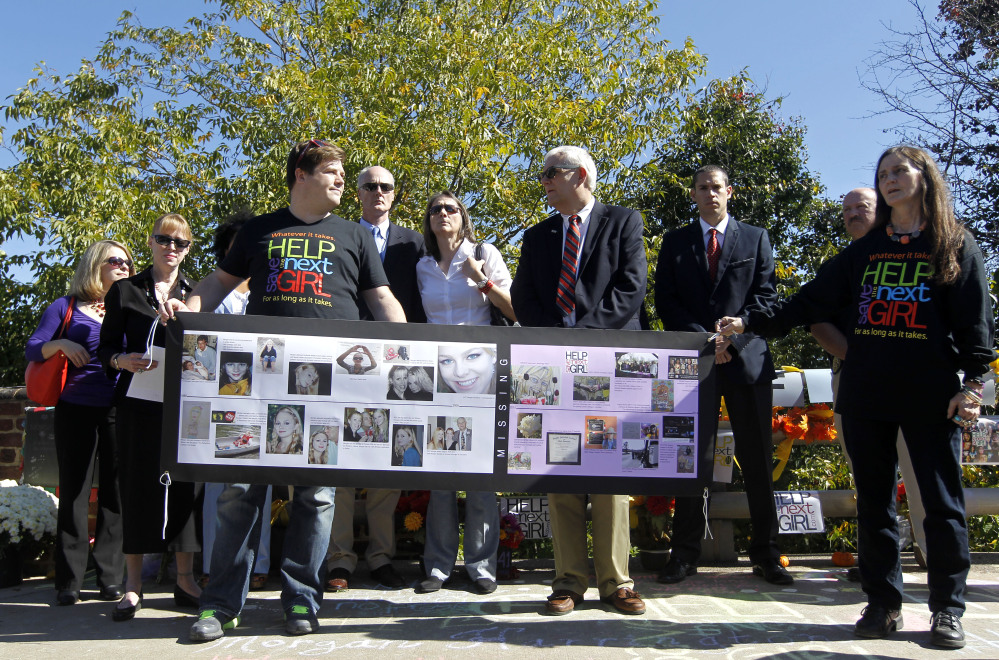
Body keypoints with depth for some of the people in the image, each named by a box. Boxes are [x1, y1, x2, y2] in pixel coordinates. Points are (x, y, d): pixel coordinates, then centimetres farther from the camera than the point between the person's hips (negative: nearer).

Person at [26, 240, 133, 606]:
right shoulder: (66, 307, 7)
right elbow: (32, 349, 1)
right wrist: (61, 344, -16)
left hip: (119, 410, 2)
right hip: (76, 410, -2)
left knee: (115, 492, 2)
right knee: (74, 492, -1)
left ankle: (111, 578, 8)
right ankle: (68, 582, 5)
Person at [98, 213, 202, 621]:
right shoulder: (125, 290, 9)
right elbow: (106, 346, 6)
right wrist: (122, 360, -14)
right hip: (140, 401, -1)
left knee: (187, 482, 0)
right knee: (137, 482, -2)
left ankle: (185, 579, 9)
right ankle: (133, 584, 7)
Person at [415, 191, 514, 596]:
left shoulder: (485, 255, 5)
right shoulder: (423, 268, 14)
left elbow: (515, 311, 2)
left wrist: (483, 280, -10)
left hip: (478, 369, -2)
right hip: (436, 370, 2)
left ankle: (481, 563, 7)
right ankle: (439, 564, 9)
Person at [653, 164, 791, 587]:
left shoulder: (755, 238, 13)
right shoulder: (675, 242, 13)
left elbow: (765, 295, 4)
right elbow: (665, 301, 4)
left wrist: (733, 338, -10)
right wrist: (704, 340, -9)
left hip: (748, 358, 0)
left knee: (757, 459, 3)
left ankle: (765, 554, 12)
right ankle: (685, 554, 8)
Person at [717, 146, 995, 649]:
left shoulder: (956, 246, 8)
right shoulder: (863, 250, 16)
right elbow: (812, 301, 11)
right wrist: (752, 322, 1)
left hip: (932, 394, -3)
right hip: (865, 394, 3)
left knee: (942, 501, -1)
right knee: (873, 502, 5)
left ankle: (947, 611, 12)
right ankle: (883, 605, 15)